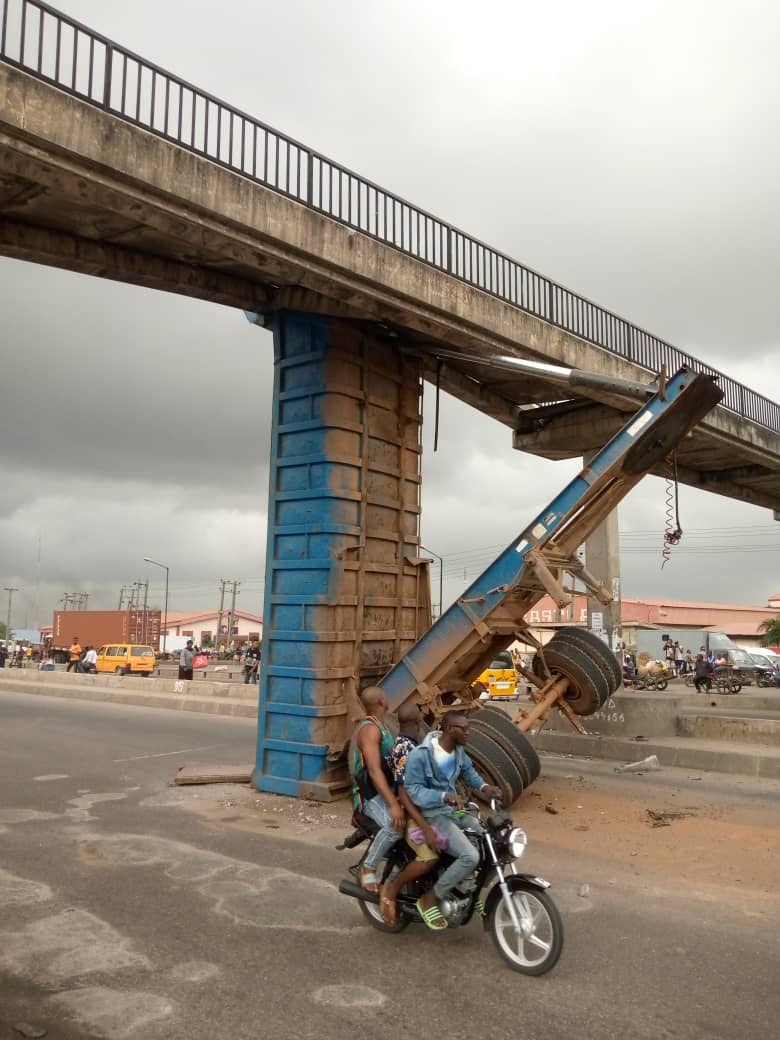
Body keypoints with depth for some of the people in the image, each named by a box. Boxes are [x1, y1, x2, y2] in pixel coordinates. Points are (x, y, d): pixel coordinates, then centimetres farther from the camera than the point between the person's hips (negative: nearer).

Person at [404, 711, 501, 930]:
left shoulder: (458, 750, 3)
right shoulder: (419, 755, -21)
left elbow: (468, 771, 18)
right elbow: (413, 790, -23)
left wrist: (484, 787, -3)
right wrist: (444, 796, -37)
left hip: (456, 811, 8)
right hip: (433, 815, -8)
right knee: (470, 856, -25)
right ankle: (429, 899, -8)